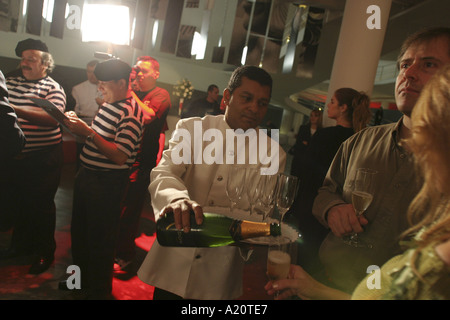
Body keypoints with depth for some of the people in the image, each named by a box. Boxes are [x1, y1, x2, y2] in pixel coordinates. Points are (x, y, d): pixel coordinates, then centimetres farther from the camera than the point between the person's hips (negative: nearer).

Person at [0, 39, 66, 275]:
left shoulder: (53, 88, -8)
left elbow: (53, 118, -24)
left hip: (43, 159, -5)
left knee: (41, 205, 5)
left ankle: (45, 253, 23)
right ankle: (21, 244, 40)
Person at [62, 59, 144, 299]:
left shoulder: (131, 113, -20)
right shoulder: (108, 104, 9)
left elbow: (120, 156, -27)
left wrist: (88, 133, -27)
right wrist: (77, 124, 0)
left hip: (107, 182, -9)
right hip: (86, 174, 10)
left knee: (99, 238, 5)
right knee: (79, 230, 22)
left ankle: (99, 291, 26)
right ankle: (81, 277, 45)